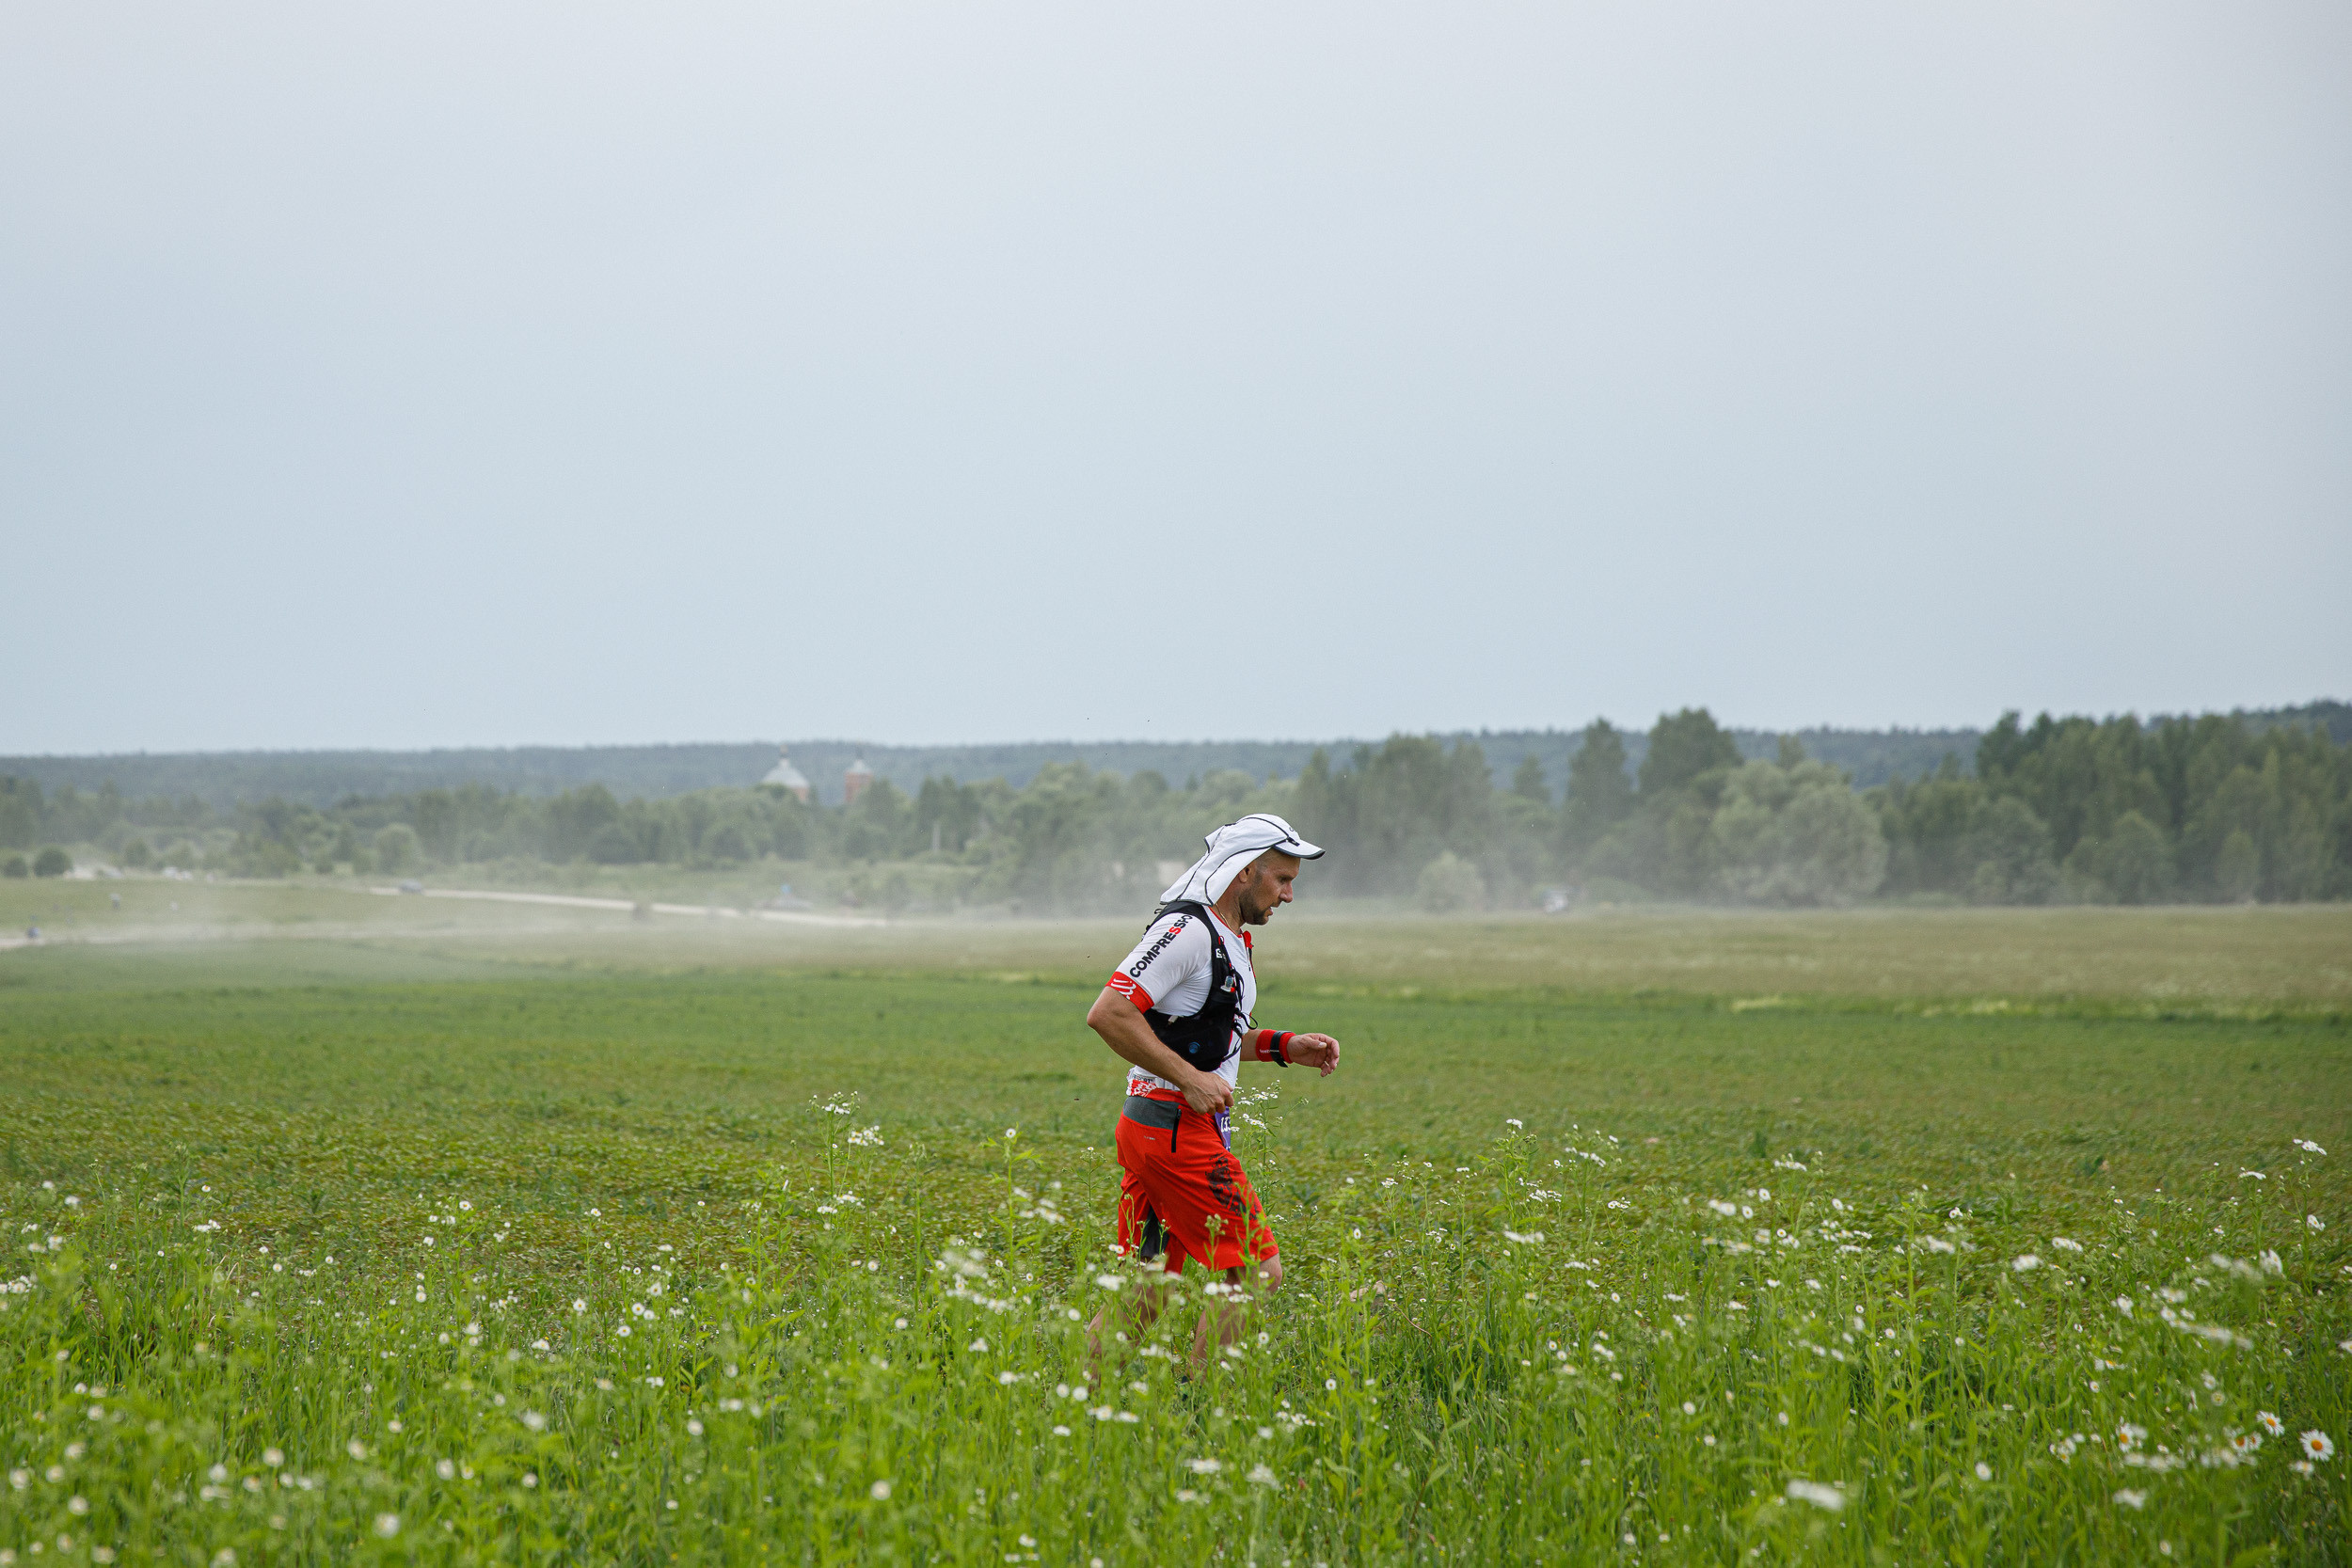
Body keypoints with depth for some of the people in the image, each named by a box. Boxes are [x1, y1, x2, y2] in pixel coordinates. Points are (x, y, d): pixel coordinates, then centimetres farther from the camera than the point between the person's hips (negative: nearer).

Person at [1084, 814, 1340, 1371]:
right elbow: (1107, 1014, -21)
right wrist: (1190, 1079, -19)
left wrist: (1284, 1046, 16)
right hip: (1178, 1128, -10)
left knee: (1143, 1297, 10)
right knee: (1256, 1272, -6)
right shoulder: (1187, 929, -14)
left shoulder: (1232, 939, 18)